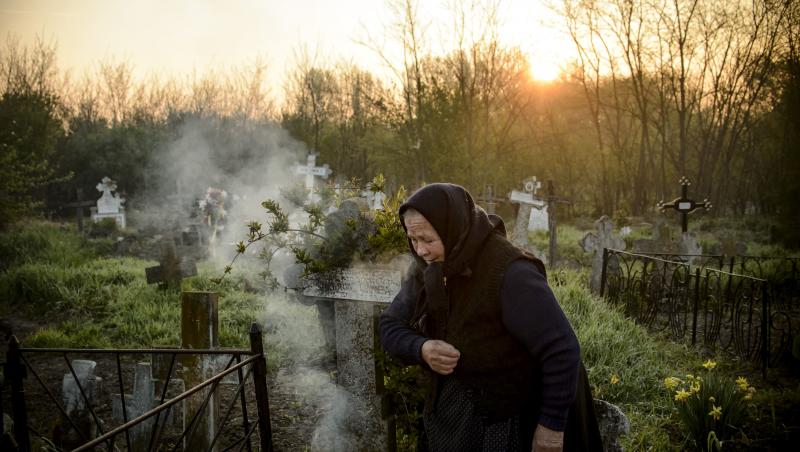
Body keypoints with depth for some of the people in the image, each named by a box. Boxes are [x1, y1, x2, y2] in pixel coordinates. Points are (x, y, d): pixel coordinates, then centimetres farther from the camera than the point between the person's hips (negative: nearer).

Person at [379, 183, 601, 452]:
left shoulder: (510, 274, -26)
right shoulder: (428, 268, -5)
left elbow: (562, 350, -24)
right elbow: (390, 327, 1)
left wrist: (552, 424, -18)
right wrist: (421, 348, -20)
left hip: (501, 422, -6)